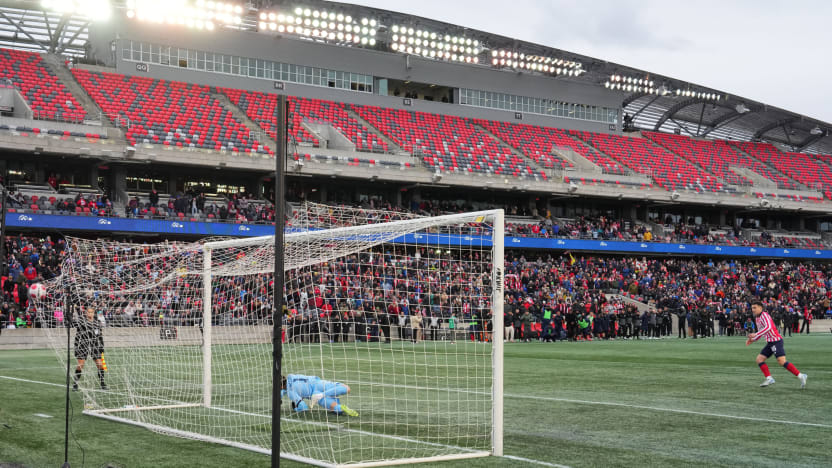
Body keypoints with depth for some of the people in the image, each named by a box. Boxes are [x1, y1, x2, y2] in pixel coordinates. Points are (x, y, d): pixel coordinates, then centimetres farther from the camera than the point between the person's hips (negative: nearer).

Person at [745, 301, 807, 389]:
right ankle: (769, 378, 2)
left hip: (776, 341, -10)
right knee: (759, 359, 3)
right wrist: (752, 339, 13)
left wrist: (756, 334, -28)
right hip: (770, 342, 10)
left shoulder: (764, 315, -11)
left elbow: (768, 327, -27)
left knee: (781, 361, -18)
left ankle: (800, 376, -13)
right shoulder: (757, 318, 18)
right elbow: (761, 332, 27)